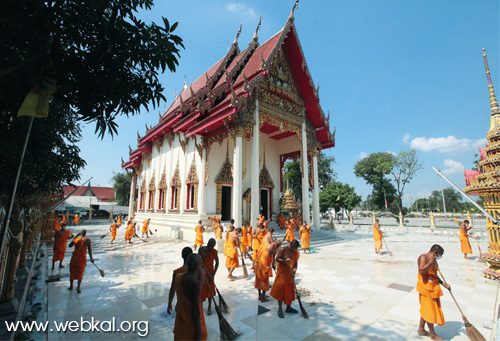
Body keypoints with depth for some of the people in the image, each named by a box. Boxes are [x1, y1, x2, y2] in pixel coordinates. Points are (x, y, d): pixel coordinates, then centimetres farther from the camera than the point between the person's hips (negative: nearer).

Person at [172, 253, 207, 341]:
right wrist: (199, 334, -14)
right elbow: (196, 311, -24)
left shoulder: (178, 278, -6)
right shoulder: (196, 283, -29)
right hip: (192, 323, -7)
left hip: (180, 321, 7)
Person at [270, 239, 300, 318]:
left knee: (290, 290, 12)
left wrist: (294, 272, -13)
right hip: (282, 272, -5)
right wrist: (285, 260, -30)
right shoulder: (283, 250, -16)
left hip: (290, 274, 5)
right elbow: (277, 259, -13)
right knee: (281, 290, 0)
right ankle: (280, 309, 13)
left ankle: (288, 307, 29)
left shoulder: (297, 253, -1)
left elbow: (296, 262, 0)